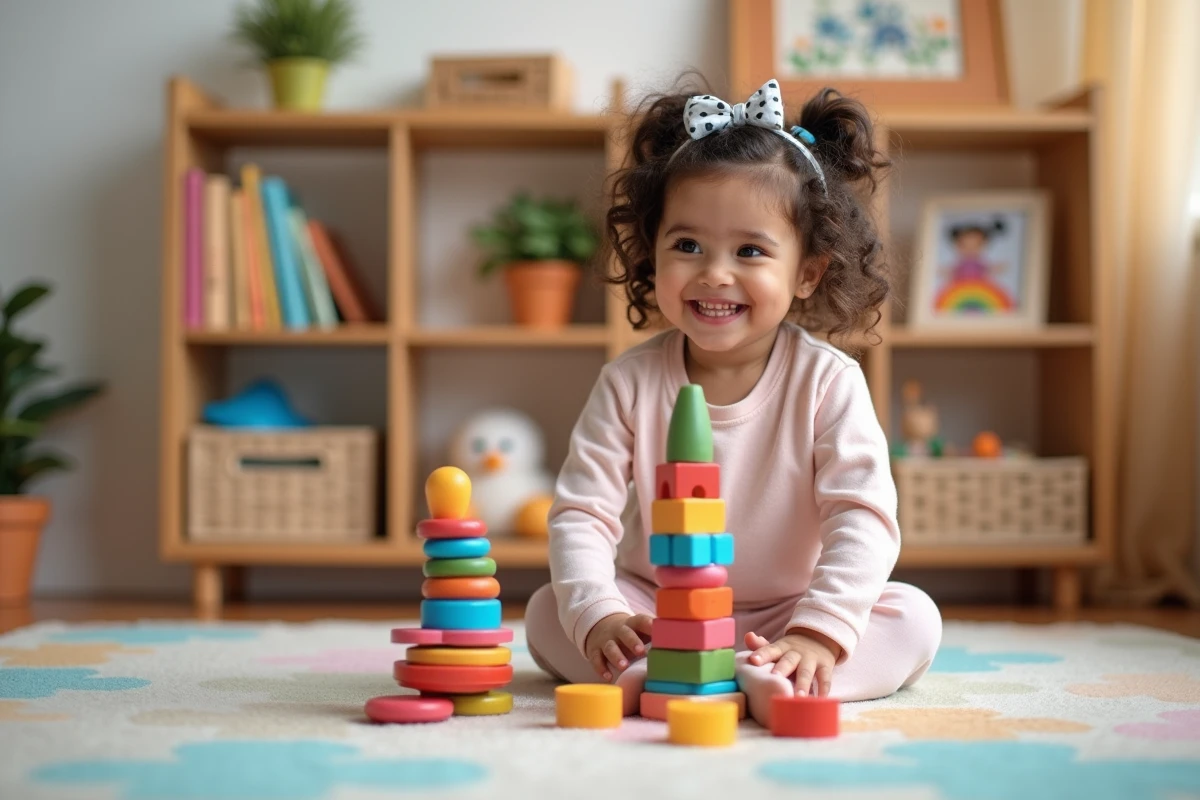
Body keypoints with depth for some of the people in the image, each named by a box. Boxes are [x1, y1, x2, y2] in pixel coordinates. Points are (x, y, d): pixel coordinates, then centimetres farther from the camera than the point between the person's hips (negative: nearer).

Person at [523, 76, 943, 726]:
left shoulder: (827, 382, -11)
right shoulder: (630, 382, -7)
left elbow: (863, 518, -19)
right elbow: (581, 512, -11)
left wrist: (817, 633, -33)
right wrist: (597, 616, -29)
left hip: (785, 617, -1)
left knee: (913, 617, -24)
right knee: (547, 613, -20)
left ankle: (766, 679, -43)